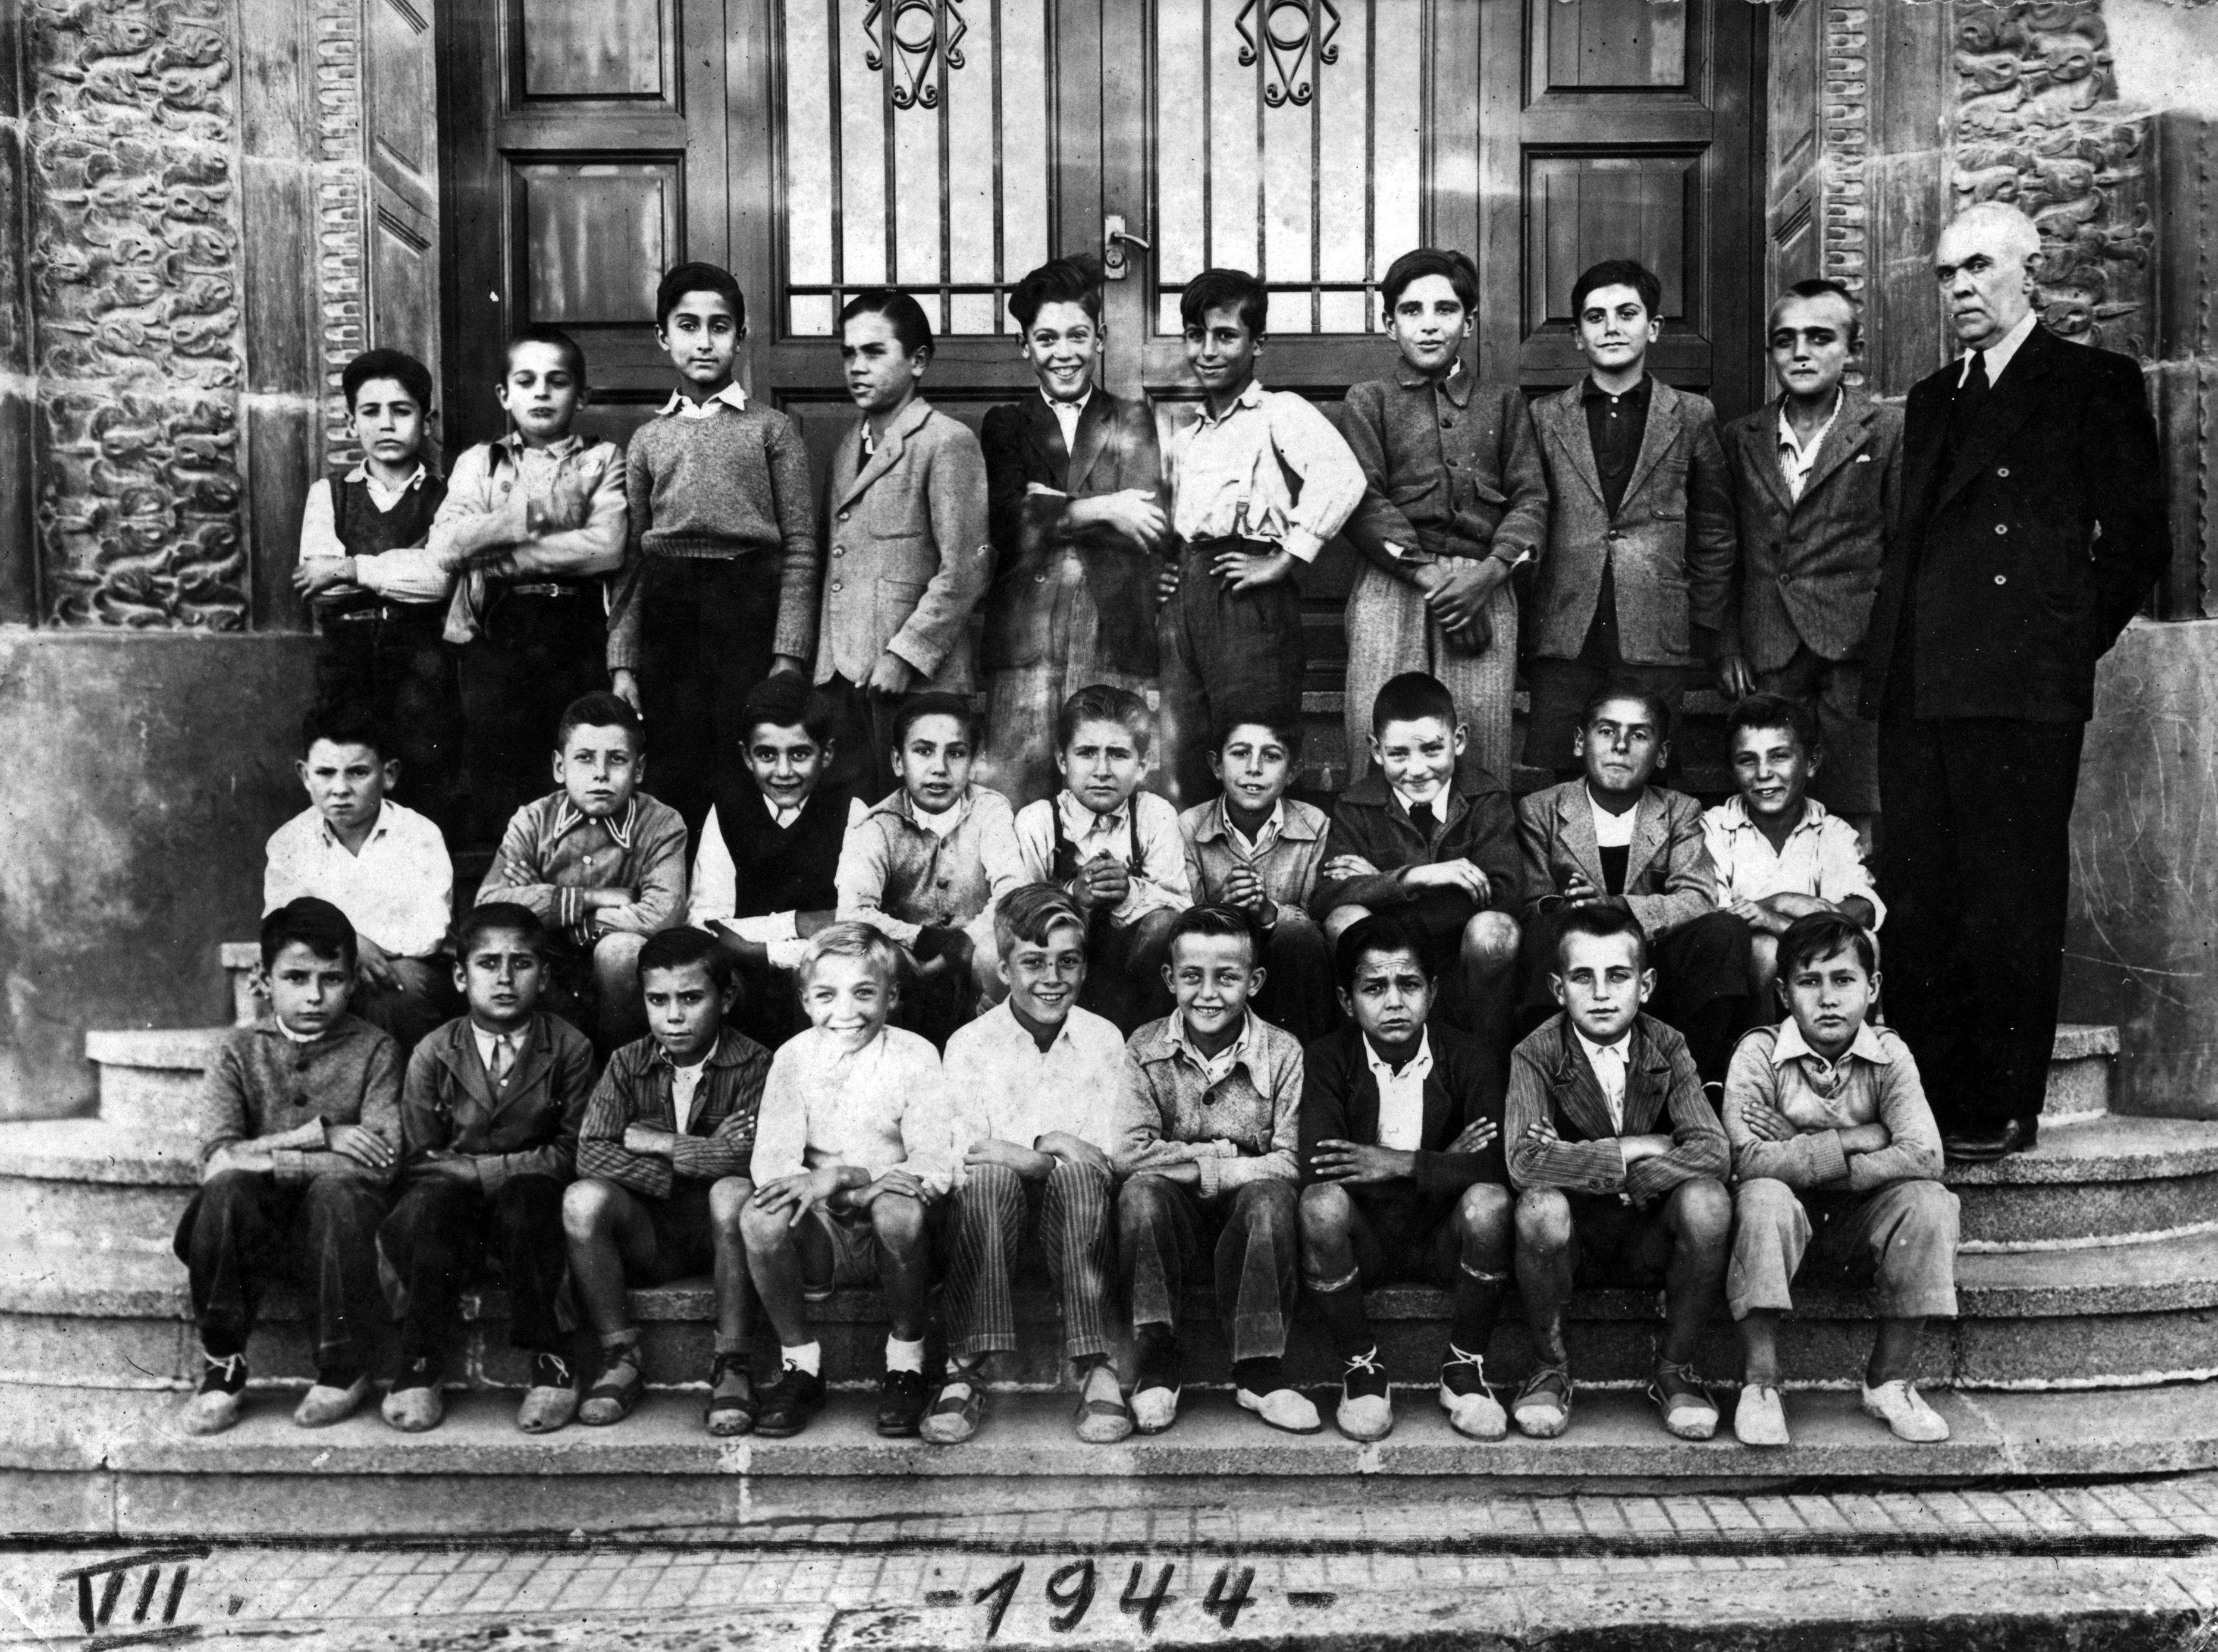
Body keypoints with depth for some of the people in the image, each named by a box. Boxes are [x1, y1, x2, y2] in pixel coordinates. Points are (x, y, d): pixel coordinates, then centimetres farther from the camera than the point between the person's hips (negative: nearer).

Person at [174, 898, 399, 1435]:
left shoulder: (374, 1050, 2)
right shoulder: (238, 1051, 6)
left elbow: (382, 1161, -12)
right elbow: (218, 1159, -8)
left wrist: (266, 1157, -13)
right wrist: (318, 1134, -14)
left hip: (333, 1229, -1)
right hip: (256, 1229, 1)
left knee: (337, 1188, -32)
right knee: (226, 1188, -29)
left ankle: (345, 1370, -14)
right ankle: (222, 1367, -11)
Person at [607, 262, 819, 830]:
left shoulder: (772, 429, 6)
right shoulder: (647, 439, 14)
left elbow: (801, 549, 1)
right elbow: (630, 560, 11)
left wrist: (789, 654, -9)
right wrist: (622, 662, 3)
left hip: (752, 612, -2)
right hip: (669, 615, 2)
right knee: (678, 782, 3)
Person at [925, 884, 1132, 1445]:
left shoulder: (1104, 1040, 8)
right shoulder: (969, 1043, 4)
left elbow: (1110, 1160, 1)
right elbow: (963, 1158, -6)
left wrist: (1017, 1150, -12)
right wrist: (1053, 1149, -17)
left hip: (1076, 1214, 1)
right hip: (993, 1215, -1)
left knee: (1077, 1177, -32)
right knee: (991, 1180, -33)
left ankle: (1096, 1370, -34)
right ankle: (966, 1372, -34)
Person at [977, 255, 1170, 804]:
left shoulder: (1134, 420, 14)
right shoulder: (1005, 425, 16)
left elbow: (1150, 522, -2)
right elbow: (1007, 521, -1)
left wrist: (1052, 512, -3)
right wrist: (1099, 510, -7)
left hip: (1116, 641, 0)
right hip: (1025, 642, 1)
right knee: (1013, 800, -5)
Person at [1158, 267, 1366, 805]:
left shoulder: (1280, 412, 0)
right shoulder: (1185, 440, 23)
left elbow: (1341, 478, -19)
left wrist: (1284, 562, -18)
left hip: (1247, 600, -7)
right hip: (1182, 601, 7)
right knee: (1178, 770, 7)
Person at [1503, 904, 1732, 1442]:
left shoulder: (1667, 1049, -5)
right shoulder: (1536, 1056, -10)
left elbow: (1712, 1152, -19)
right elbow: (1524, 1161, -26)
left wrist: (1584, 1165, -24)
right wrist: (1631, 1151, -23)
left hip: (1652, 1242, 2)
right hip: (1573, 1242, -1)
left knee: (1707, 1199, -29)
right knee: (1541, 1205, -34)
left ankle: (1676, 1368, -5)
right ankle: (1550, 1368, -7)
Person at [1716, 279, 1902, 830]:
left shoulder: (1888, 433, 4)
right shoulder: (1740, 439, 13)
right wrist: (1729, 647, 7)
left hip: (1856, 654, -2)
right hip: (1766, 660, 3)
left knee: (1861, 819, -5)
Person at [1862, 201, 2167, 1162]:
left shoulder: (2094, 386, 3)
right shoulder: (1931, 399, 21)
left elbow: (2138, 538, -1)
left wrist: (2071, 643, -2)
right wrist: (1891, 661, 9)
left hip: (2021, 688, -6)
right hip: (1915, 687, 6)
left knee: (2010, 904, -2)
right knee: (1917, 900, 7)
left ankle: (2002, 1109, 6)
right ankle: (1922, 1098, 15)